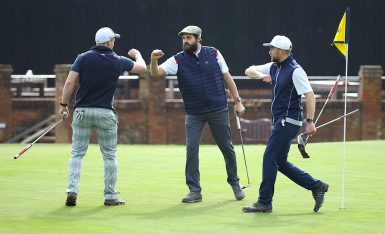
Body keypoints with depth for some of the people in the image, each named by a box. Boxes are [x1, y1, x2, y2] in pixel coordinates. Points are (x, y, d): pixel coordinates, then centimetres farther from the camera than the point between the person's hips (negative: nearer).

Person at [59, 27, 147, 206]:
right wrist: (137, 54, 34)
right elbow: (142, 68, 13)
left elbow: (70, 82, -7)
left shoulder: (83, 58, -1)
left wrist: (63, 105, 2)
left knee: (77, 153, 6)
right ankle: (110, 196, 10)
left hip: (82, 111, 1)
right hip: (105, 113, -1)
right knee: (110, 155, 10)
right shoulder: (118, 61, -1)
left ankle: (72, 191, -7)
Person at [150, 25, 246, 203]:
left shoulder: (213, 54, -2)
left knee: (227, 147, 8)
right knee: (191, 149, -7)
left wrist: (237, 101, 1)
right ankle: (195, 191, 0)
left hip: (218, 110, 0)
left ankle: (235, 183, 26)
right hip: (194, 113, 0)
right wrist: (153, 61, -37)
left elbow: (227, 77, 4)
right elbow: (156, 73, -15)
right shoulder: (178, 60, -4)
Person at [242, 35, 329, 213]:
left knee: (270, 158, -9)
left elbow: (310, 95, -19)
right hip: (281, 121, 9)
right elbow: (249, 71, 15)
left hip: (289, 121, -9)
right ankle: (317, 187, 16)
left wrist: (309, 121, -25)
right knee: (280, 162, 11)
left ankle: (264, 202, -4)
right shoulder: (274, 67, 12)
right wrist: (261, 75, -7)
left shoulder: (295, 71, -14)